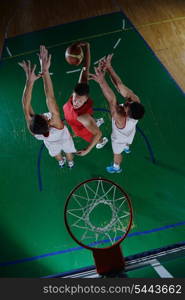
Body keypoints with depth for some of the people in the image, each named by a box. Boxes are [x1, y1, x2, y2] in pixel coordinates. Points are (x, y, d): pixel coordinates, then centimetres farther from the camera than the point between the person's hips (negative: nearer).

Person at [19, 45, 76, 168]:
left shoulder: (34, 131, -47)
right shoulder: (56, 124, -54)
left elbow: (26, 106, -49)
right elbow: (50, 98, -61)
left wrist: (30, 81, -57)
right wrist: (45, 71, -68)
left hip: (51, 142, 2)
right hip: (63, 137, -2)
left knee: (55, 152, 36)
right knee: (68, 150, 33)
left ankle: (61, 162, 68)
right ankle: (70, 163, 65)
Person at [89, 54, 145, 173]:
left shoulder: (121, 120, -53)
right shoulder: (136, 102, -41)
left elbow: (112, 100, -63)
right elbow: (120, 86, -45)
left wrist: (102, 81, -69)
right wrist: (109, 67, -51)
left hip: (120, 138, -5)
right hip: (130, 132, 5)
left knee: (117, 153, 29)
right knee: (127, 141, 41)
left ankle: (116, 167, 62)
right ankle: (127, 148, 77)